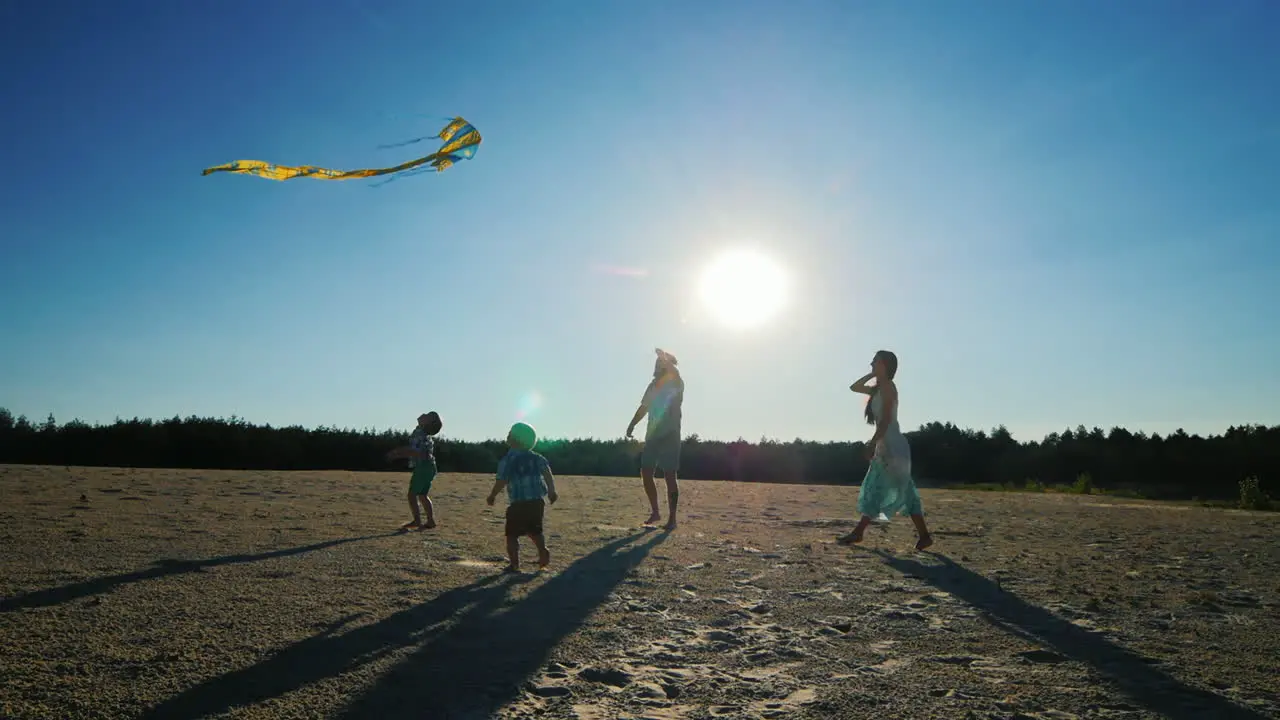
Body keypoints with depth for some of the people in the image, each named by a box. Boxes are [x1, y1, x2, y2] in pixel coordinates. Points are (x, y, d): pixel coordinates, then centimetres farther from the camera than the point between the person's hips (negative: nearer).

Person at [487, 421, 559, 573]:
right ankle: (543, 550, 4)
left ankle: (514, 564, 2)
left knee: (512, 534, 5)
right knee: (534, 530, 23)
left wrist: (492, 496, 6)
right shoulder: (536, 458, 8)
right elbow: (547, 472, -1)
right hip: (537, 501, 5)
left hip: (518, 503, -5)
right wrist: (552, 491, -1)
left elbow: (501, 482, -9)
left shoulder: (507, 460, -7)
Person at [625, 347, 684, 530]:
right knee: (646, 474, 3)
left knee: (670, 477, -4)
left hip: (670, 436, -6)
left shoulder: (676, 384, -4)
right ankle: (655, 512, 17)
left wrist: (664, 358, -25)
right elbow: (644, 407, 17)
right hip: (652, 436, 6)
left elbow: (676, 374, -27)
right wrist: (632, 424, 6)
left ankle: (672, 518, 2)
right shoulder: (653, 385, 14)